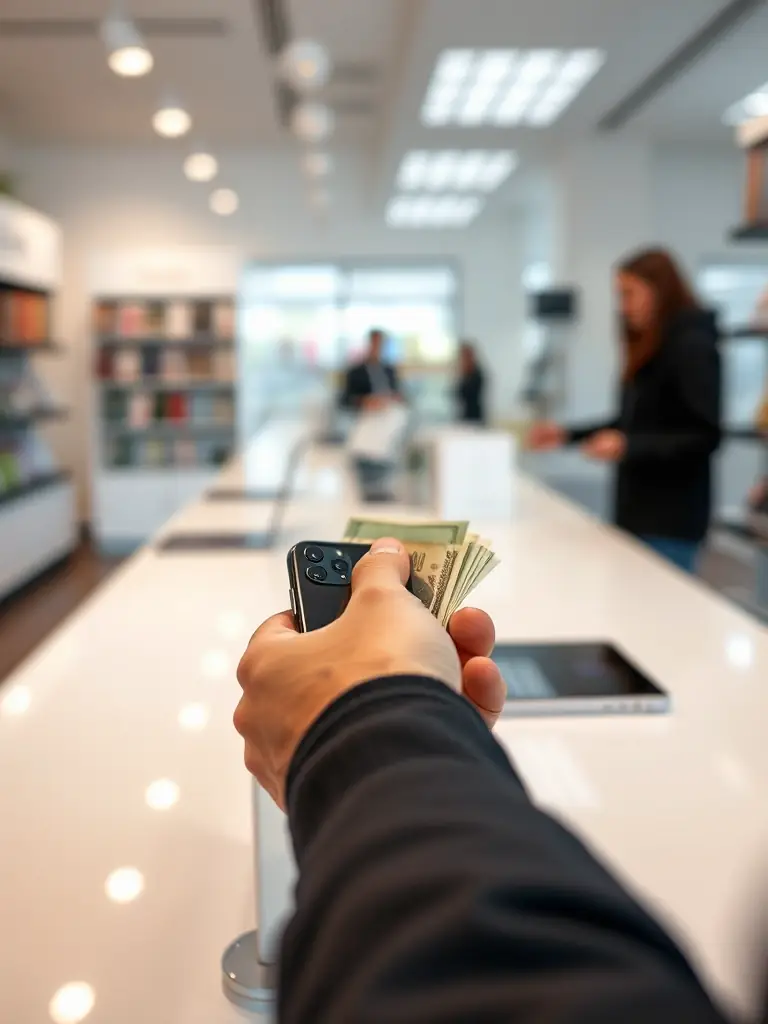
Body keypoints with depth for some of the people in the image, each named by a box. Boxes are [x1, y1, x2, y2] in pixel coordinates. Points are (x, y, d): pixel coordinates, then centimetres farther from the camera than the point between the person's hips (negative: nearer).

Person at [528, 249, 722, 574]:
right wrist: (568, 435, 14)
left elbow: (706, 437, -17)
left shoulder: (692, 346, -11)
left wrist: (628, 447, -26)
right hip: (640, 511, 8)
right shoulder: (651, 349, 15)